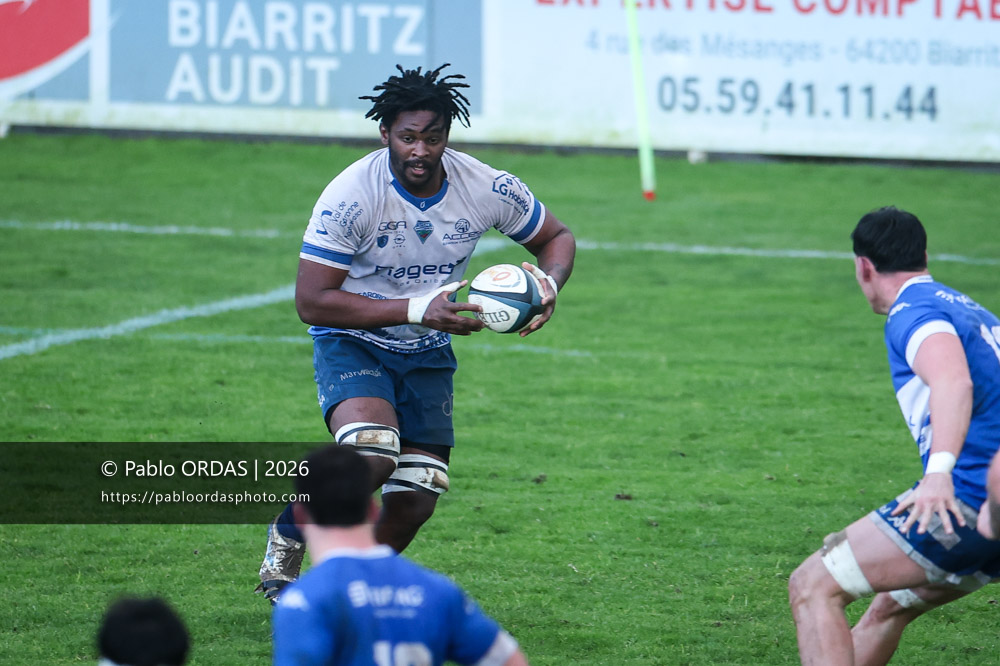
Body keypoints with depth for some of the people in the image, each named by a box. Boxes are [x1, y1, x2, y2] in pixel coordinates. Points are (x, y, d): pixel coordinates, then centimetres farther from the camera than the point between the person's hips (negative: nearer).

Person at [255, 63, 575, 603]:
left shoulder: (487, 188, -13)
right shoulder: (351, 195, -25)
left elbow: (556, 238, 5)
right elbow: (310, 301, -24)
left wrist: (548, 284, -19)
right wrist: (414, 309, -31)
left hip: (428, 355, 5)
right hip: (352, 342, -5)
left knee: (415, 501, 0)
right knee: (373, 455, -32)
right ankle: (288, 534, -4)